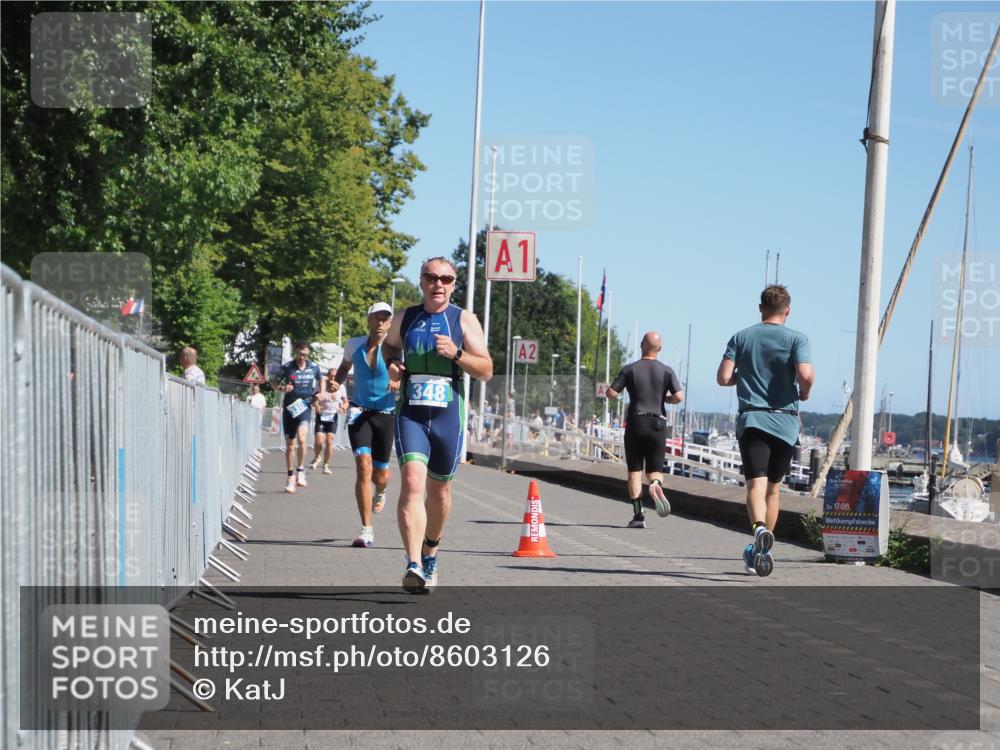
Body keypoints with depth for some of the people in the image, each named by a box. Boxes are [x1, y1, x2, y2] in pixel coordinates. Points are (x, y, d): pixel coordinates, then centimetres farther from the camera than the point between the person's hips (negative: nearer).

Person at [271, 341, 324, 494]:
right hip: (289, 408, 1)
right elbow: (274, 383, 7)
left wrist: (322, 393, 5)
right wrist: (281, 388, -15)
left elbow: (321, 380, 23)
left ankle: (300, 471, -5)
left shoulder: (314, 367, 4)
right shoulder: (287, 367, -2)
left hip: (305, 408, -1)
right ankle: (291, 478, 18)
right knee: (290, 445, 6)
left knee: (301, 439, -23)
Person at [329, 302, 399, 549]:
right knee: (363, 466, -18)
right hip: (359, 412, 1)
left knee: (380, 475, 8)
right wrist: (336, 382, 0)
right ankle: (367, 530, -14)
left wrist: (398, 385, -30)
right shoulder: (354, 345, 2)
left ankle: (380, 491, 50)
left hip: (386, 414, -1)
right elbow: (344, 367, 20)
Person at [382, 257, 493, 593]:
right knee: (412, 483, -19)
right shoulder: (405, 318, 7)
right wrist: (392, 362, 6)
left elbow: (486, 370, -2)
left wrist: (456, 353, -18)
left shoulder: (464, 320, 2)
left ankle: (430, 554, 38)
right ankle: (414, 565, -28)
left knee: (439, 490, 13)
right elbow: (389, 344, 29)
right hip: (410, 415, 0)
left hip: (448, 417, 0)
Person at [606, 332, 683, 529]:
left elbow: (611, 393, -4)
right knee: (655, 469, 10)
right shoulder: (666, 371, 2)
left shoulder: (630, 369, -1)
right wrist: (663, 398, 11)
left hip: (635, 423, -1)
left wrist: (623, 389, 17)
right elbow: (679, 397, -8)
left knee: (634, 471, 5)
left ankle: (638, 515, -2)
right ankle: (656, 484, -26)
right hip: (657, 425, 1)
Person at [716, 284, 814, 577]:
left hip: (751, 420, 0)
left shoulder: (741, 338, 6)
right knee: (774, 488, 13)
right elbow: (806, 375, -15)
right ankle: (760, 552, 18)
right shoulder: (796, 339, 0)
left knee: (756, 483, -13)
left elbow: (723, 378, -1)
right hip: (785, 421, 0)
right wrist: (803, 393, 6)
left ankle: (760, 528, -41)